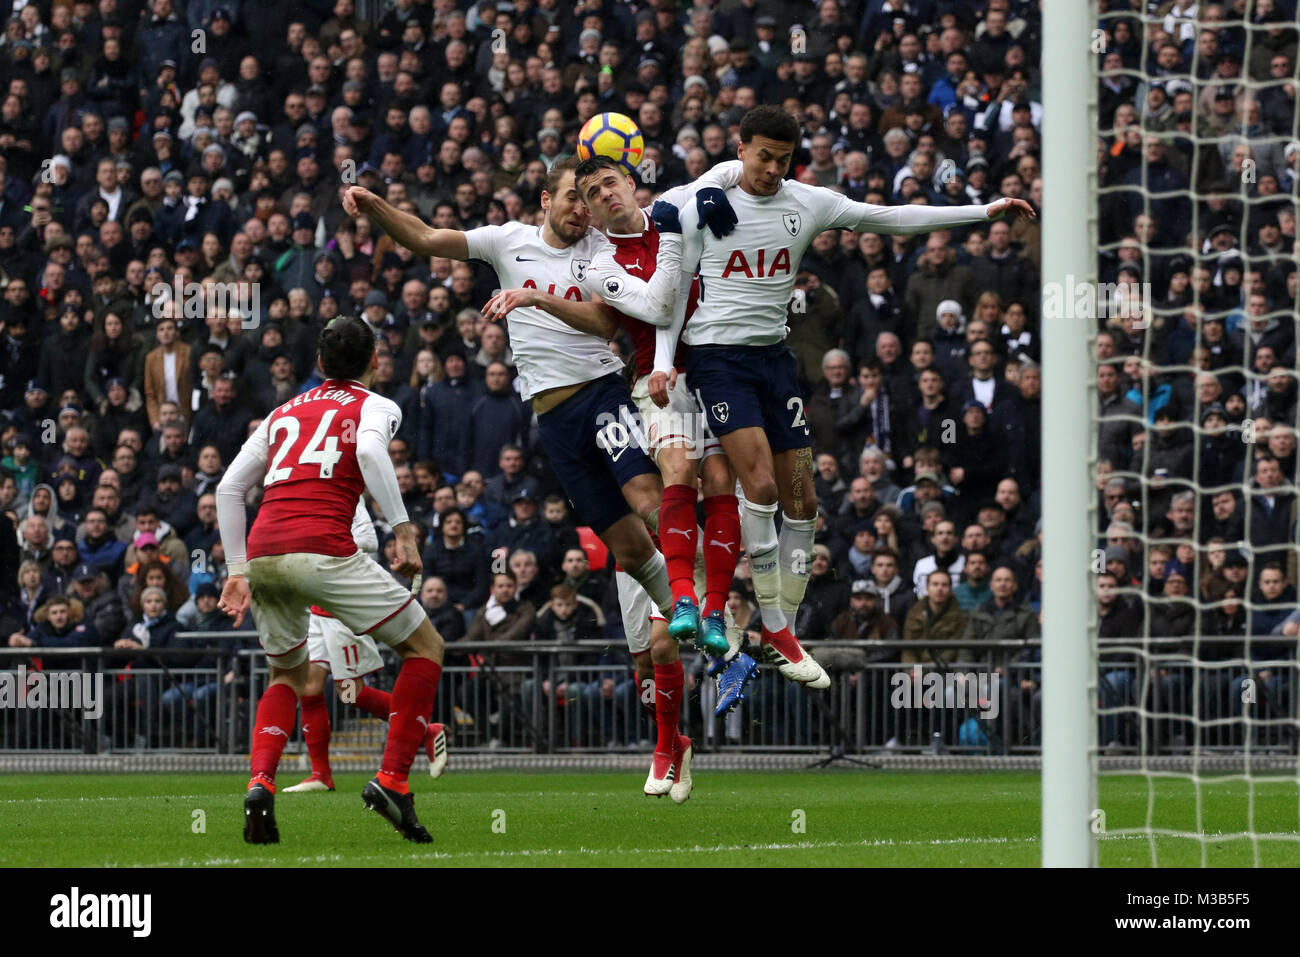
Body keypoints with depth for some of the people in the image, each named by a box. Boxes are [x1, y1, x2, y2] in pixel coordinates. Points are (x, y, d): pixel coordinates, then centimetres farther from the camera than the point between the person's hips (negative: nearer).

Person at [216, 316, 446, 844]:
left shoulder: (283, 413, 27)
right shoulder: (374, 406, 12)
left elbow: (229, 488, 22)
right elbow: (370, 451, -12)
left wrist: (237, 571, 25)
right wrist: (404, 531, -11)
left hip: (262, 552, 5)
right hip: (323, 549, -5)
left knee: (289, 675, 26)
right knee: (425, 646, 12)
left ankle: (259, 785, 0)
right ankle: (392, 780, 0)